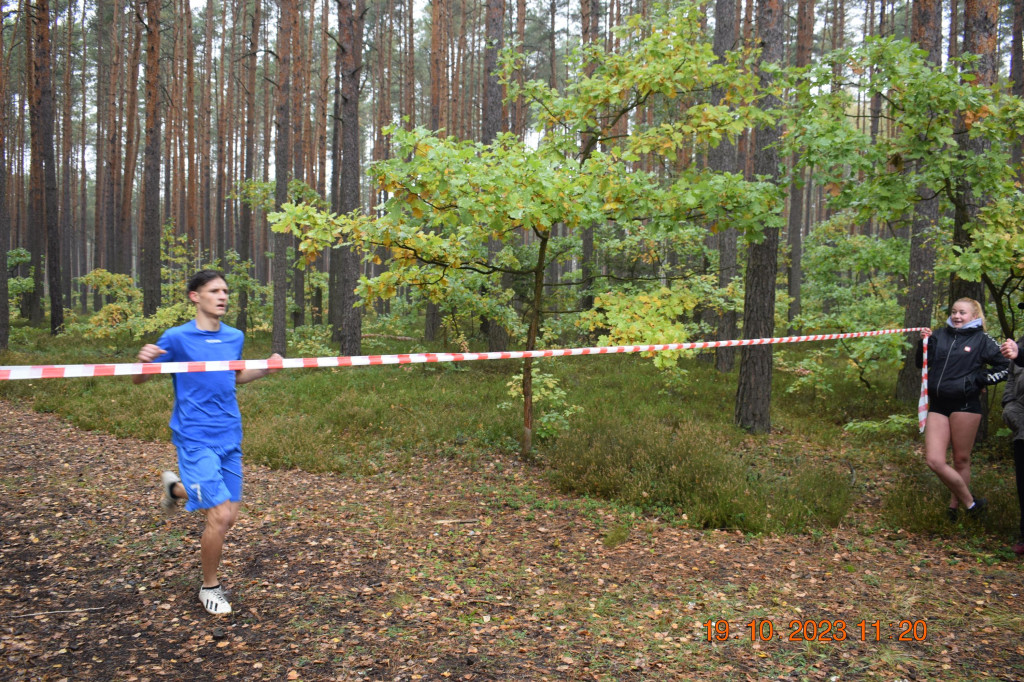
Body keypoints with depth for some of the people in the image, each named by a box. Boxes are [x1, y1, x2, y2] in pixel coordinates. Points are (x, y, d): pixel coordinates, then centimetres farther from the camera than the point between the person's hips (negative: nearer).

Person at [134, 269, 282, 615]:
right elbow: (139, 379, -2)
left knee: (228, 515, 11)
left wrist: (266, 368, 6)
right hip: (196, 439, -6)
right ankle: (210, 587, 13)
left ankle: (176, 488, 40)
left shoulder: (235, 337, 7)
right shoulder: (177, 337, -7)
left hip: (230, 438, 6)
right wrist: (144, 360, -24)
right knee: (221, 516, -12)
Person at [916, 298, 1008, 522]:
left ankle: (955, 506, 21)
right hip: (938, 405, 3)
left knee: (961, 460, 6)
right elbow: (923, 363, 10)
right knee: (934, 461, -6)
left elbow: (1006, 367, 3)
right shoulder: (940, 335, 10)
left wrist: (979, 380, -5)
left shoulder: (982, 340, 2)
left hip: (965, 405, -3)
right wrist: (925, 343, -5)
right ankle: (970, 503, 9)